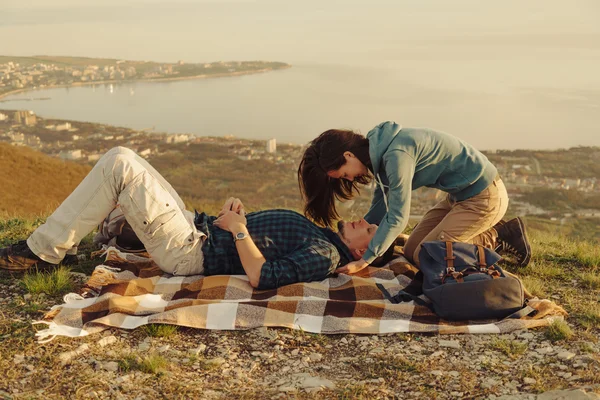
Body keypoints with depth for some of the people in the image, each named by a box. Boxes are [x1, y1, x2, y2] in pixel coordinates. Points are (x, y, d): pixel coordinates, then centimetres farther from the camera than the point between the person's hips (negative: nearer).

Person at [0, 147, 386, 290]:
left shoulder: (325, 257, -15)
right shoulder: (320, 234, 13)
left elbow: (261, 277, -28)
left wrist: (239, 229, -18)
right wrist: (232, 213, 2)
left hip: (191, 251, -9)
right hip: (198, 224, 9)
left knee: (120, 164, -17)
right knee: (122, 161, 12)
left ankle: (43, 250, -5)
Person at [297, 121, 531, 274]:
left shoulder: (396, 154, -27)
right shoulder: (381, 151, 2)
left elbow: (397, 216, -26)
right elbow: (381, 205, 10)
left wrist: (364, 261, -23)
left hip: (484, 196, -9)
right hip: (461, 195, 9)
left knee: (422, 256, -9)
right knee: (410, 250, 7)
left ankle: (499, 238, 0)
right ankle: (493, 232, 13)